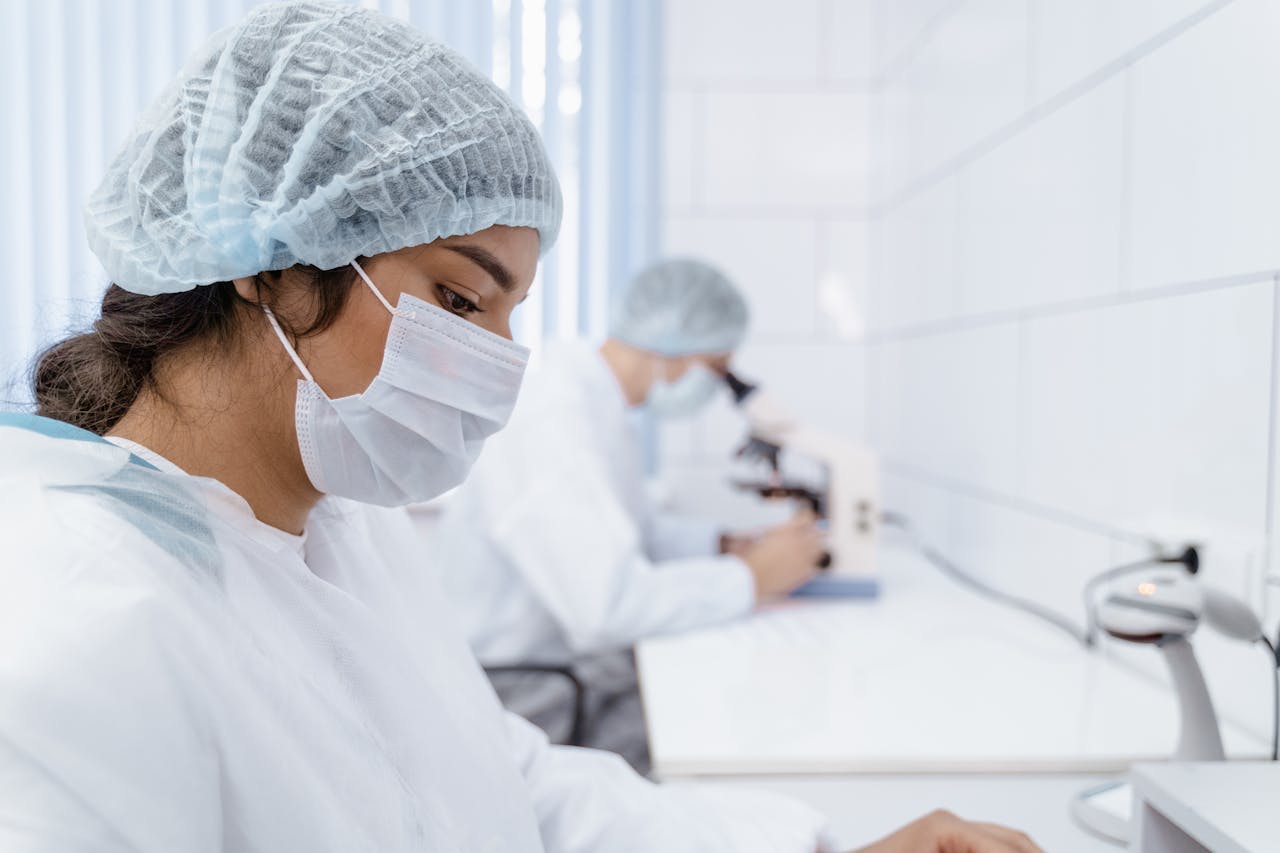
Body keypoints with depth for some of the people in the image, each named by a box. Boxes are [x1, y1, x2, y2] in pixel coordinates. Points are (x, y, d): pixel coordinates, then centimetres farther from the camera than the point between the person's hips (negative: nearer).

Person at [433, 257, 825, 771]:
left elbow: (636, 529, 18)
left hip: (575, 661, 9)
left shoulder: (597, 402, 6)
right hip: (518, 692, -9)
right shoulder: (554, 421, -25)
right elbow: (607, 606, -31)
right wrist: (752, 578, -19)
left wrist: (731, 545, 3)